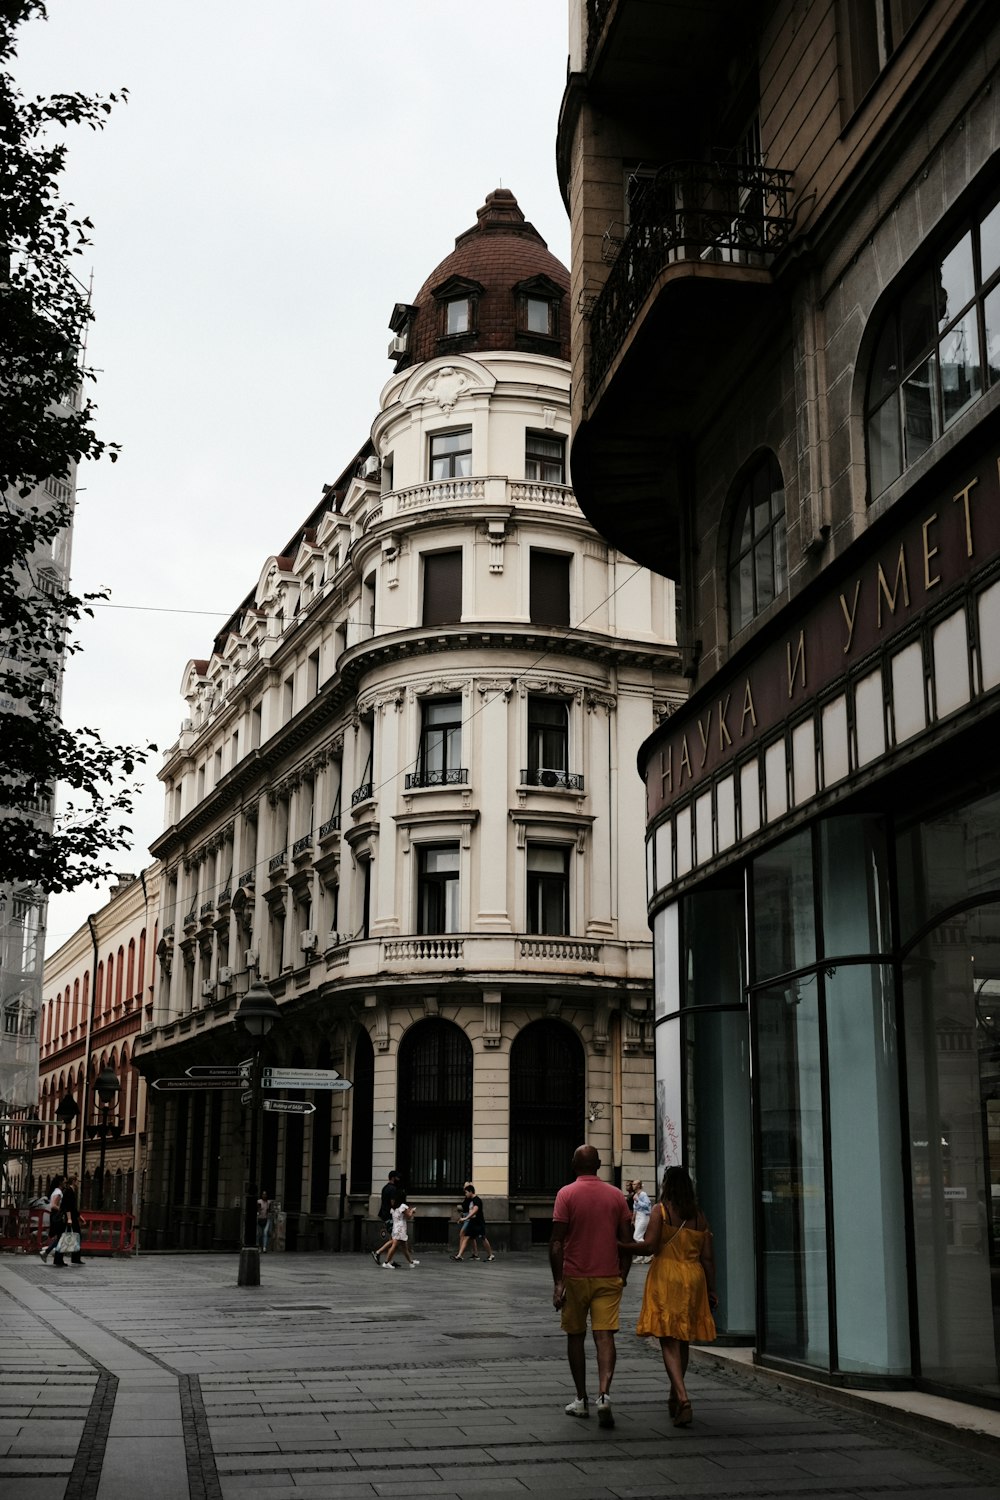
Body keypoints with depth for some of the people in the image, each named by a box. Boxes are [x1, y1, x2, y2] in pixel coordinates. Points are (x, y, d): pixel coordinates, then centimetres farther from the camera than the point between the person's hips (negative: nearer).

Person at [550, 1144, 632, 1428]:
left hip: (575, 1277, -1)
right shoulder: (616, 1195, 3)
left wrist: (558, 1282, -8)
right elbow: (626, 1240, 4)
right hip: (608, 1277, 1)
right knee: (605, 1336, -3)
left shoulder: (566, 1194, -6)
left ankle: (581, 1400, 18)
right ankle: (603, 1395, -21)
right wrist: (623, 1275, 14)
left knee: (576, 1336, 12)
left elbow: (556, 1242, -10)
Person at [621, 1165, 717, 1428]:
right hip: (693, 1278, 5)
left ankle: (683, 1398, -22)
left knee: (669, 1342, -5)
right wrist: (711, 1290, 12)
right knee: (683, 1341, 17)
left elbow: (649, 1245, -15)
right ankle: (675, 1398, 30)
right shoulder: (699, 1216, 9)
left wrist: (623, 1247, -1)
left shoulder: (661, 1210, -5)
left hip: (666, 1279, -5)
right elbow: (708, 1257, 7)